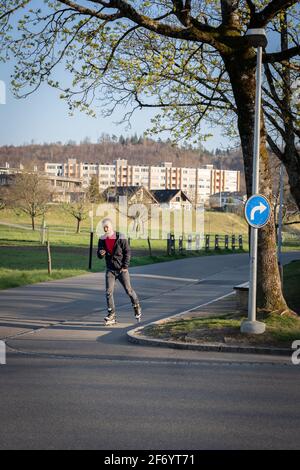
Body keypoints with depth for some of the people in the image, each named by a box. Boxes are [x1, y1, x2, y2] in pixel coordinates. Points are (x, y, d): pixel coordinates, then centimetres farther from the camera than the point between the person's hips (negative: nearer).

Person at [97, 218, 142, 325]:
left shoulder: (121, 238, -11)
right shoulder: (102, 239, 2)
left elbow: (128, 252, -8)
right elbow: (99, 255, 4)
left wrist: (125, 266, -14)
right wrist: (100, 254, -21)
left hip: (122, 269, -3)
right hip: (110, 270, 3)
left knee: (128, 290, 4)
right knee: (109, 292, -6)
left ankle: (137, 307, 29)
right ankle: (111, 316, -1)